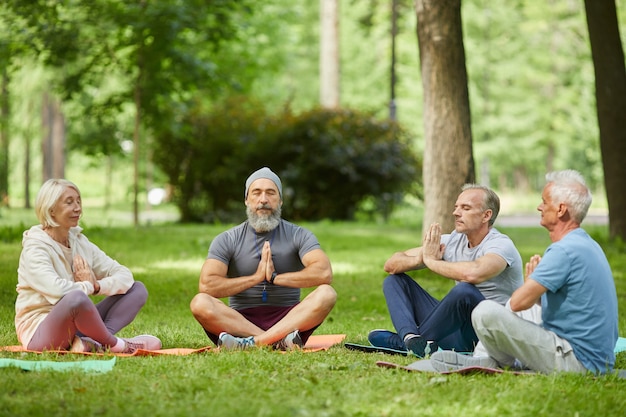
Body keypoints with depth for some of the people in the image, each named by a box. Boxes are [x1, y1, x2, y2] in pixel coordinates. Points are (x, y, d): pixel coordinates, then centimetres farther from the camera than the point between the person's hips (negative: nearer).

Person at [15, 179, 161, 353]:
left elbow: (125, 276, 4)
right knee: (76, 298, -40)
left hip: (76, 326, 8)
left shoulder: (80, 242, 11)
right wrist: (88, 286, -11)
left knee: (138, 289, 1)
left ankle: (94, 342, -23)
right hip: (39, 331, -8)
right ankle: (113, 344, -14)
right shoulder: (35, 248, -11)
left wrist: (97, 285, -16)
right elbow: (56, 290, -30)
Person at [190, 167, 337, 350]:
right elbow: (206, 285, -11)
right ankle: (279, 341, -35)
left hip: (288, 319, 0)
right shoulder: (227, 240, 4)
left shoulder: (298, 236, 4)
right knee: (200, 303, -28)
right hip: (240, 322, 0)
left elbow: (324, 273, -15)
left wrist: (275, 277, -12)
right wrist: (255, 277, -11)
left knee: (326, 294, -27)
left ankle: (252, 343, -36)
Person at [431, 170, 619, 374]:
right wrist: (534, 283, 2)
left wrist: (529, 283, 2)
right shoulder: (587, 245, 15)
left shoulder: (564, 250, -19)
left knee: (486, 313, -18)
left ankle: (506, 364, 7)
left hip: (575, 362, -11)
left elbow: (519, 302, -21)